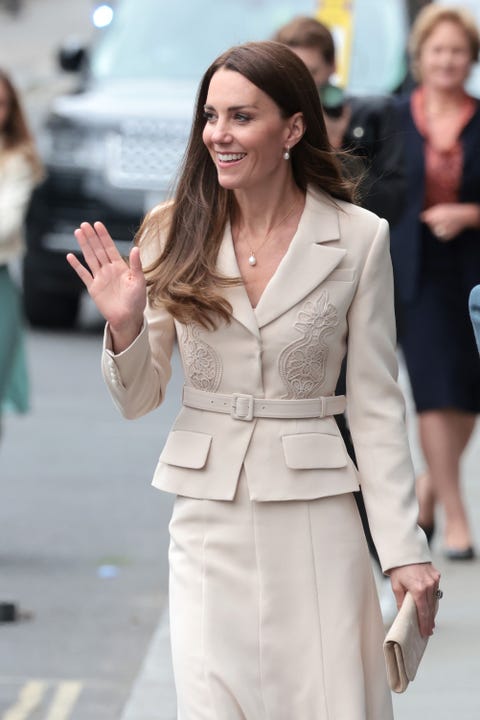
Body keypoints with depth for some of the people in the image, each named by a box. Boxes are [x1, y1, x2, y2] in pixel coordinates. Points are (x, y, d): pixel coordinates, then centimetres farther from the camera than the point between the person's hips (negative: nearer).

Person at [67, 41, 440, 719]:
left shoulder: (358, 238, -4)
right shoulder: (175, 233, 0)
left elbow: (376, 406, 0)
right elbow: (137, 400, 5)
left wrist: (405, 549, -5)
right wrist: (125, 326, -15)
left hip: (315, 513, -1)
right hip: (208, 515, 1)